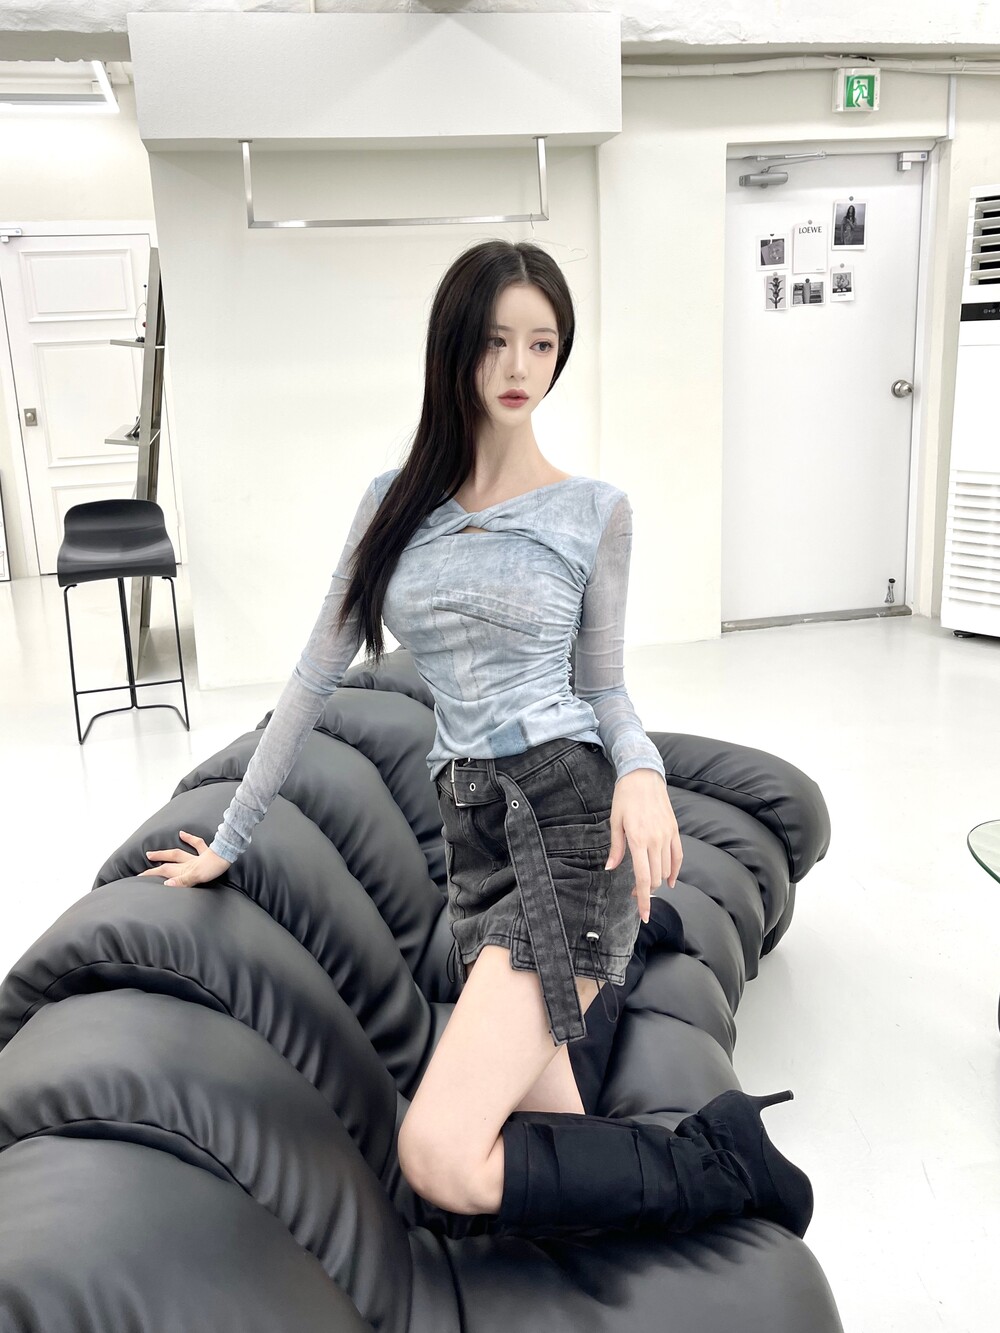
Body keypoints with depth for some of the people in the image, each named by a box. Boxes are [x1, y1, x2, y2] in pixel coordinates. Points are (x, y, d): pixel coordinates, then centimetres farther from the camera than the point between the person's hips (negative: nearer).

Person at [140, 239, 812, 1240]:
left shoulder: (595, 510, 4)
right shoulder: (396, 502, 11)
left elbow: (603, 683, 11)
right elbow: (316, 675, 13)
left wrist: (641, 767, -13)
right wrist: (229, 839, 18)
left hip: (571, 813, -4)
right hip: (473, 830, 4)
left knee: (439, 1158, -18)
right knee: (546, 1150, -6)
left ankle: (716, 1158, 3)